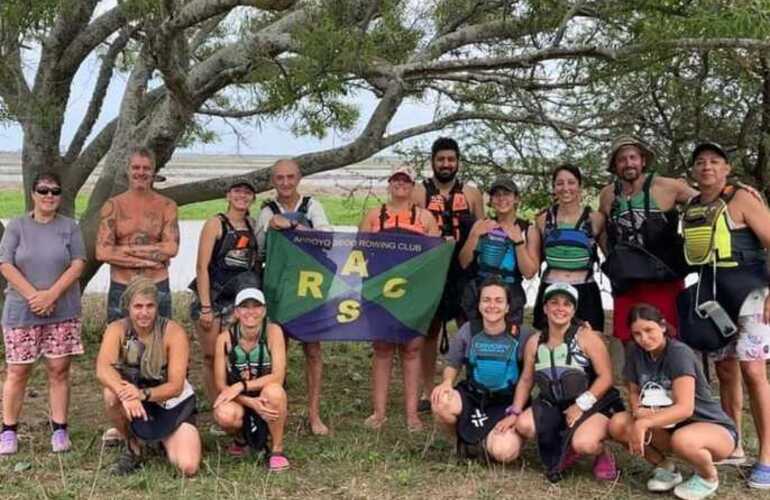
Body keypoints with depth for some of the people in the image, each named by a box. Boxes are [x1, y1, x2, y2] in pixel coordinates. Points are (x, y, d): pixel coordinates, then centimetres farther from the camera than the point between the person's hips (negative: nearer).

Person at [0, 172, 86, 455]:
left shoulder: (69, 227, 5)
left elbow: (78, 264, -4)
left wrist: (52, 294, -15)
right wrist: (33, 295, -15)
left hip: (63, 312, 0)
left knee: (58, 371, 3)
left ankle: (59, 430, 11)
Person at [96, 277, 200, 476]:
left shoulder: (173, 332, -20)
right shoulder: (117, 329, -15)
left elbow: (176, 386, -23)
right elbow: (103, 369, -33)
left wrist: (143, 394, -41)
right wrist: (127, 394, -51)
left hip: (174, 403, -1)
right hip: (139, 402, 1)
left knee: (188, 467, -19)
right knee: (112, 394, -34)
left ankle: (166, 441, 18)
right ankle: (133, 448, -5)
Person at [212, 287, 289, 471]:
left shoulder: (273, 331, -13)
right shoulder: (225, 338, -11)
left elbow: (278, 377, -20)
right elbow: (221, 386, -10)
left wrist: (241, 386, -27)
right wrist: (250, 402, -24)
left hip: (267, 402, -1)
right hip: (239, 401, 1)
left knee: (273, 391, -35)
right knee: (224, 414, -33)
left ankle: (277, 450, -11)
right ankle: (241, 438, 7)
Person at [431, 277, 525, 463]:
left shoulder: (519, 335, -9)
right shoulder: (468, 331, -3)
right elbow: (453, 364, 9)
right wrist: (447, 382, -12)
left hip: (506, 404, -2)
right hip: (472, 397, 2)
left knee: (504, 452, -29)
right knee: (441, 403, -32)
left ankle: (485, 441, 11)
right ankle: (463, 438, 3)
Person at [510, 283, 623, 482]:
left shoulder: (586, 337, -12)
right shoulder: (534, 342, 3)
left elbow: (606, 377, -14)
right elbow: (526, 380, 9)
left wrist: (581, 405, -20)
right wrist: (514, 413, -2)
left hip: (593, 405, -5)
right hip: (553, 406, 5)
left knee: (583, 443, -33)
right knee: (523, 425, -21)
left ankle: (603, 454, 8)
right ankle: (566, 449, 8)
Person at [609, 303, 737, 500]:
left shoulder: (679, 353, -24)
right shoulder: (636, 352, -5)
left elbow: (685, 408, -32)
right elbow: (634, 393, 5)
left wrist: (644, 423, -40)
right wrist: (638, 410, -17)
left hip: (714, 428, -6)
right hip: (670, 424, 6)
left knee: (682, 440, -40)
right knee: (617, 424, -14)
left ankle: (708, 477, -4)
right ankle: (665, 467, 9)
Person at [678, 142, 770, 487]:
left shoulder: (741, 198, -7)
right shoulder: (690, 208, 10)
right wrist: (689, 298, 8)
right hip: (709, 295, 6)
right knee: (725, 371, 11)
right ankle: (732, 446, 23)